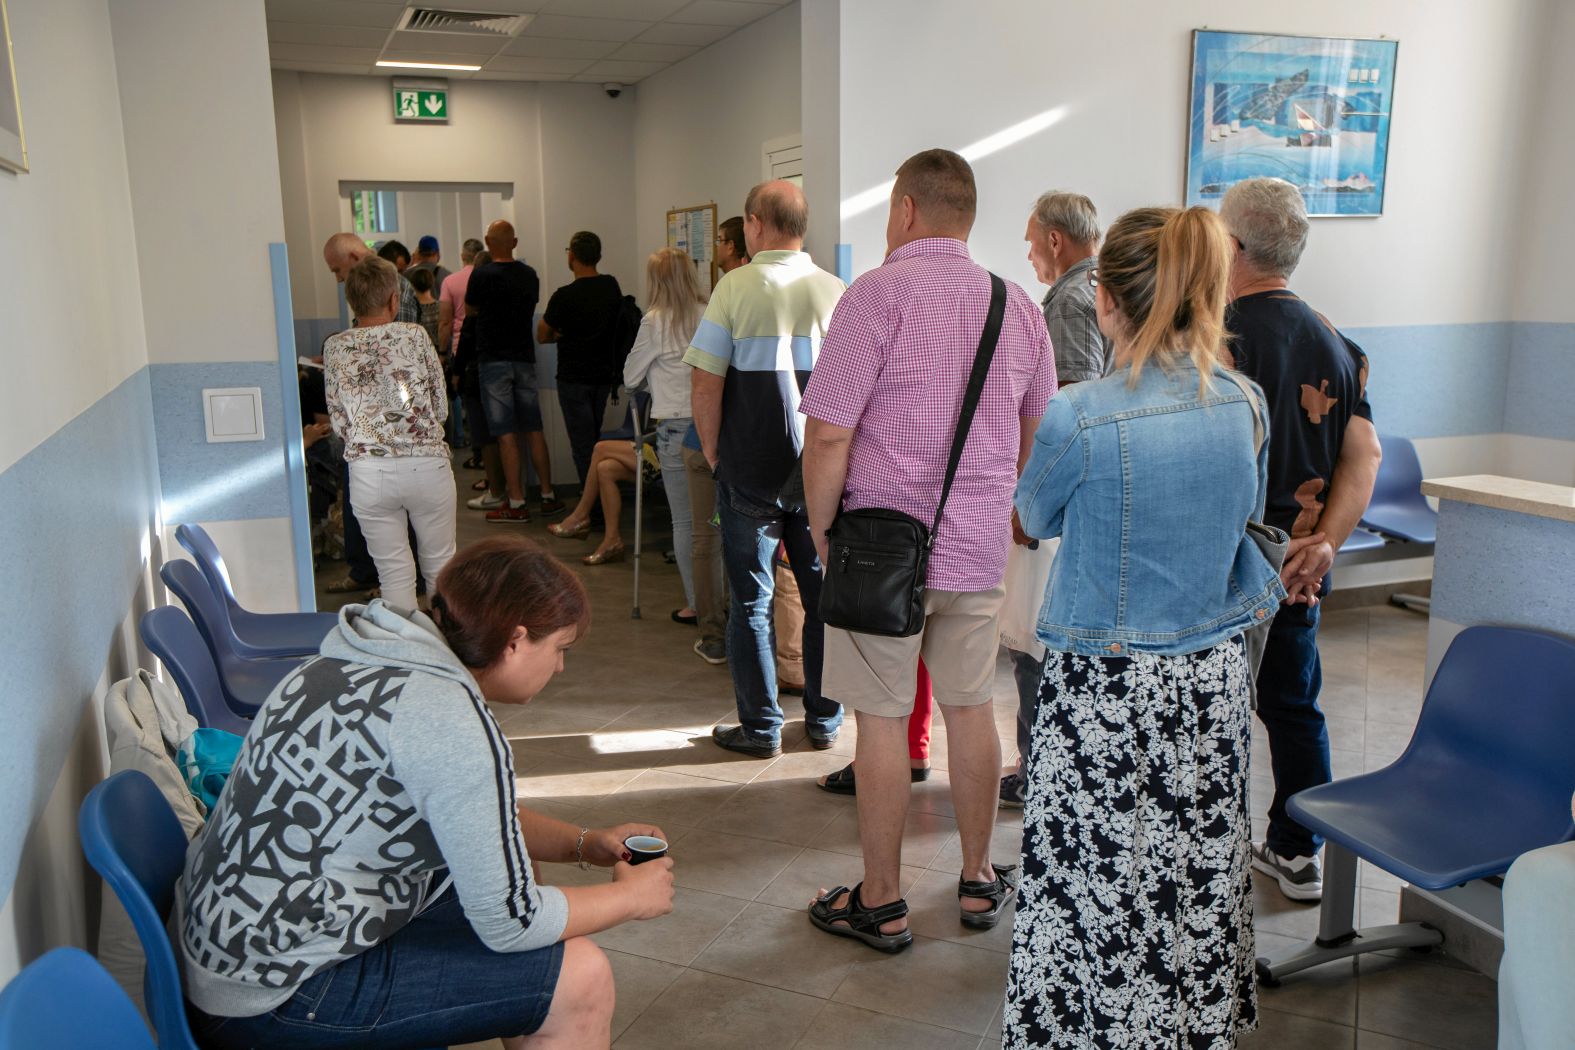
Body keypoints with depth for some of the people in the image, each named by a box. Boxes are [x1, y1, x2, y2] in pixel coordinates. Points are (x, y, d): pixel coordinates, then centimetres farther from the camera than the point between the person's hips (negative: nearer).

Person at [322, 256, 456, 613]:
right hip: (427, 464, -1)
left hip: (368, 473, 1)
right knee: (440, 565, 14)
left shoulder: (335, 349, 3)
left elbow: (340, 423, 6)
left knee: (395, 573, 9)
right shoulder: (414, 335, -3)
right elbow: (441, 409, 2)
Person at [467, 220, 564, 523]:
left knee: (506, 434, -3)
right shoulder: (529, 275, 4)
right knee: (534, 430, 10)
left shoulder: (481, 276, -10)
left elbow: (470, 311, 6)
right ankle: (548, 496, 15)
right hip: (525, 358, 5)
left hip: (493, 360, -5)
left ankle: (516, 504, -2)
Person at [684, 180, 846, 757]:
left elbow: (705, 384, -11)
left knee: (751, 601, 8)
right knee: (824, 596, 13)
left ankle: (761, 727, 15)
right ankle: (824, 721, 24)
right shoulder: (837, 291, 0)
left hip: (750, 472, -3)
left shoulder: (737, 286, -8)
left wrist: (713, 453, 3)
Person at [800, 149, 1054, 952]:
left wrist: (820, 528, -3)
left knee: (883, 721, 5)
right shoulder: (1018, 307, 8)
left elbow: (829, 435, -16)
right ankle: (978, 880, 30)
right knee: (970, 709, 15)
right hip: (979, 545, 5)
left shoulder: (878, 293, -11)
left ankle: (880, 902, 17)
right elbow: (1036, 434, 18)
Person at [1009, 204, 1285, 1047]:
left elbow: (1035, 518, -1)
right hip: (1214, 674, 5)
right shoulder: (1246, 403, -5)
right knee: (1200, 864, 19)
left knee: (1098, 872, 9)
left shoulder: (1080, 417, -20)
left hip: (1107, 684, -5)